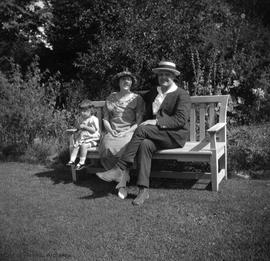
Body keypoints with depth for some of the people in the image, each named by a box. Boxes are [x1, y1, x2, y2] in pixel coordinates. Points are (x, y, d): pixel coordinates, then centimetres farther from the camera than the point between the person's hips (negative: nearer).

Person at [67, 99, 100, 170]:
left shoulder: (94, 119, -9)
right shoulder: (80, 120, 14)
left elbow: (94, 130, -17)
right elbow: (78, 129, 26)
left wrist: (85, 127, -20)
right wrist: (77, 132, 3)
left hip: (92, 139, -7)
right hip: (81, 138, 7)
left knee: (83, 145, -30)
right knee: (75, 145, -16)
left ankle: (82, 162, -24)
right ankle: (72, 160, -17)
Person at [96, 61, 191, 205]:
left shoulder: (182, 95, -1)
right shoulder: (153, 92, 20)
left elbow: (181, 120, -14)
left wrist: (156, 121, -23)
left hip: (175, 135, -5)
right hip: (157, 135, 5)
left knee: (142, 130, -28)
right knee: (145, 144, -31)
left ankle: (119, 169, -26)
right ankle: (143, 190, -33)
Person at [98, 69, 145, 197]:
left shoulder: (137, 98, 8)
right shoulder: (111, 98, 17)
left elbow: (139, 121, 0)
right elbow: (105, 119, 16)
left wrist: (126, 132, -13)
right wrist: (110, 130, -4)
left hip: (130, 132, -2)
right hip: (113, 133, 3)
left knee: (125, 146, -35)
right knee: (107, 145, -31)